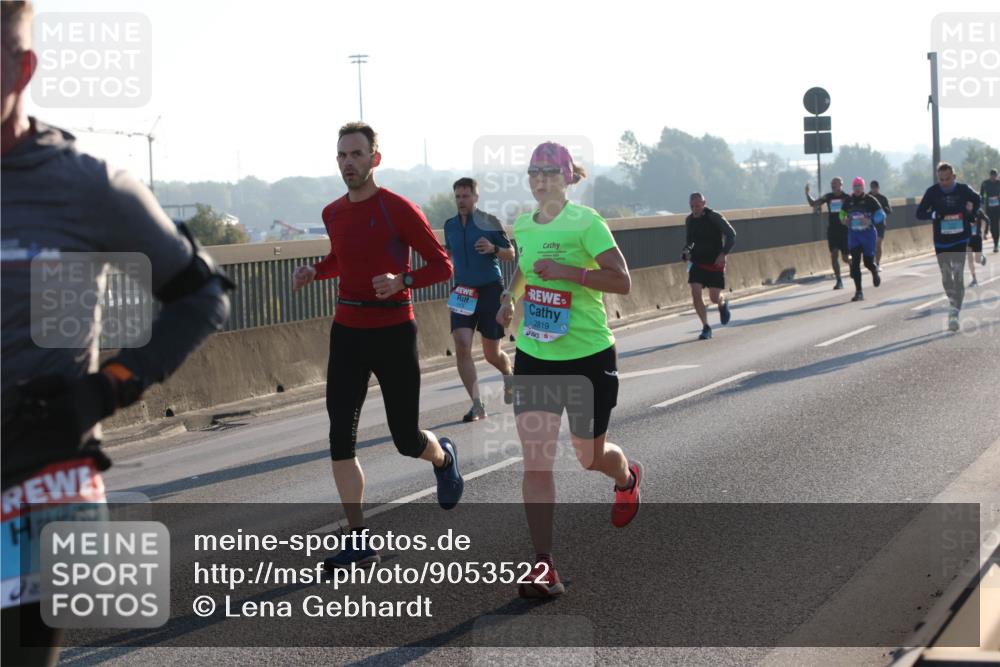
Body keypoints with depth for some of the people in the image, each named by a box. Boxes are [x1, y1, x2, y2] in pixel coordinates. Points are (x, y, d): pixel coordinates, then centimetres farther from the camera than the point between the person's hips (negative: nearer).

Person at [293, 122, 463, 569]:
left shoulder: (399, 209, -10)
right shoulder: (333, 214, 7)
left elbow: (442, 266, -9)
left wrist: (402, 281, -26)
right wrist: (314, 272, 5)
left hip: (394, 333, -4)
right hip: (347, 331, 5)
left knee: (406, 439, 2)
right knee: (341, 435, -7)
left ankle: (443, 458, 41)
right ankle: (359, 542, -2)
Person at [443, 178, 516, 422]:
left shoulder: (489, 222, -7)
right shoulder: (450, 225, 5)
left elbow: (511, 255, -3)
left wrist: (493, 249, -22)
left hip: (490, 291, -3)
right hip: (463, 293, 3)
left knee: (492, 353, 5)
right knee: (462, 346, -16)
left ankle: (509, 375, 42)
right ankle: (477, 405, -12)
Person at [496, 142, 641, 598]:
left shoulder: (585, 222, -11)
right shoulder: (523, 226, 7)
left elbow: (622, 281, -17)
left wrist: (567, 271, -25)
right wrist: (510, 296, 9)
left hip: (588, 355, -4)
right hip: (533, 357, 4)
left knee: (590, 456, 12)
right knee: (535, 459, -8)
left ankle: (628, 478, 50)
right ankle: (543, 566, -6)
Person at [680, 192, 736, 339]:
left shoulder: (714, 217, -13)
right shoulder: (689, 220, 3)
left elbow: (731, 235, -10)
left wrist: (723, 254, -21)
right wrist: (686, 251, -3)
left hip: (715, 263, -4)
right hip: (697, 262, 4)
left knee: (715, 298, -3)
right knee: (695, 294, -12)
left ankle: (723, 303, 36)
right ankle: (706, 328, -1)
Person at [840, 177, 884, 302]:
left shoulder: (870, 200, -5)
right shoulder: (848, 201, 4)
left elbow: (881, 215, -5)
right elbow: (842, 213, 18)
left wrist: (870, 221, -21)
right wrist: (844, 220, -5)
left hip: (868, 234, -2)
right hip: (853, 235, 2)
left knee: (868, 262, 1)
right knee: (855, 263, -7)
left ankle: (875, 272, 40)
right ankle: (858, 292, -4)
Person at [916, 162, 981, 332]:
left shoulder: (963, 189, -5)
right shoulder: (932, 192, -7)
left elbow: (977, 200, 17)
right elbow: (919, 213, -6)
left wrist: (970, 215, 4)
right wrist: (935, 214, -23)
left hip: (961, 240, -1)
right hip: (941, 241, 1)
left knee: (958, 274, -11)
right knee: (946, 274, 9)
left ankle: (954, 313, -14)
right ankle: (953, 302, 35)